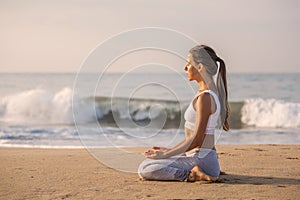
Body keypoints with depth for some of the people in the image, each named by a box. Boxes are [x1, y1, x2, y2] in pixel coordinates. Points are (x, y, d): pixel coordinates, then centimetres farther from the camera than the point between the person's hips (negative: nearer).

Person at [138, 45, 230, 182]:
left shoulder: (205, 97, -18)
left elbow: (197, 140, -20)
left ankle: (191, 174, -14)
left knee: (145, 170, -18)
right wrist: (170, 150, 16)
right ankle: (194, 171, 12)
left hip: (201, 159, -10)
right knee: (146, 163, 23)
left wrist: (166, 154, -14)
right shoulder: (208, 94, 13)